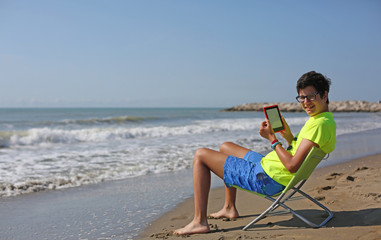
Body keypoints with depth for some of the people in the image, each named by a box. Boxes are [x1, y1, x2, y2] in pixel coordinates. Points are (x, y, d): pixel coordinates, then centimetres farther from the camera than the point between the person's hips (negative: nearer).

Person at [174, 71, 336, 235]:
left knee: (200, 155, -4)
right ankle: (229, 208, 32)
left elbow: (292, 166, -27)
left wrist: (272, 139, -15)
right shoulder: (318, 118, 9)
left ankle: (199, 221, -5)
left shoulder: (320, 124, -23)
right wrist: (288, 135, 0)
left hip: (266, 179, -11)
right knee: (225, 147, 33)